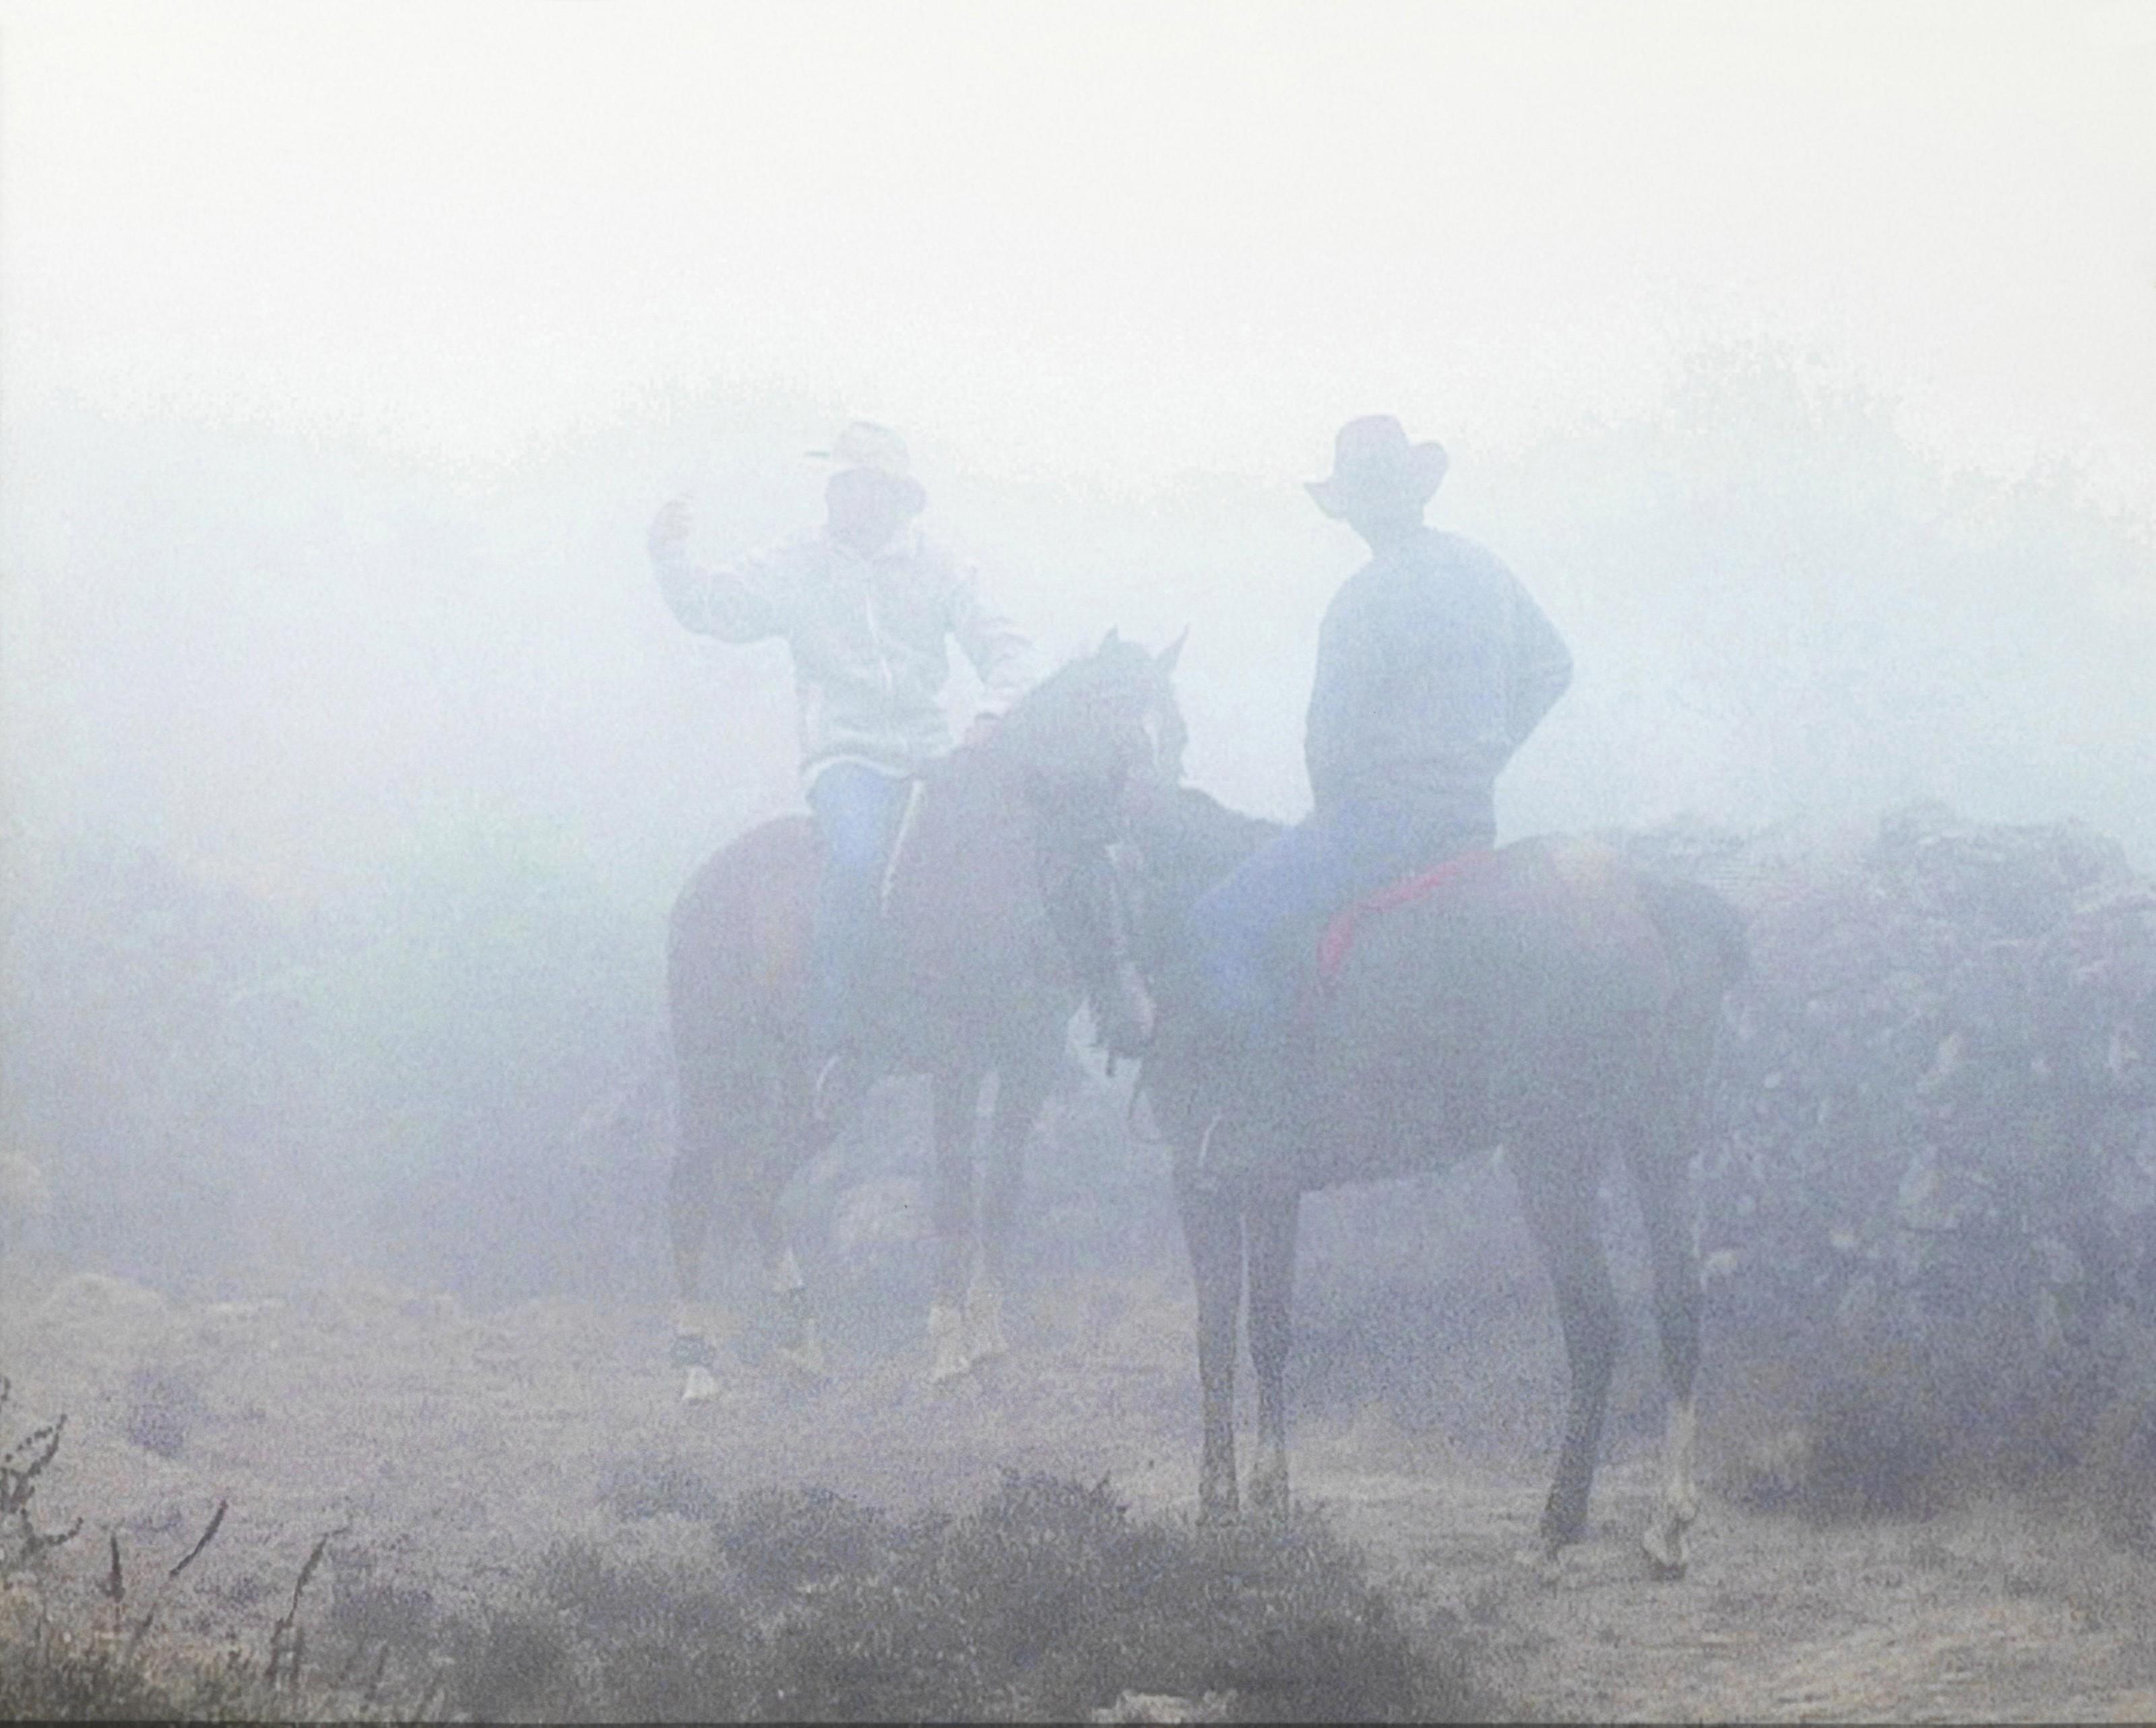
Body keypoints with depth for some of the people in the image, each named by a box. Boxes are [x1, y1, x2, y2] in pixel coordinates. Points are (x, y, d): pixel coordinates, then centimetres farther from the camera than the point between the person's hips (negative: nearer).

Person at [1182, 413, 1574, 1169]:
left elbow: (1332, 735, -16)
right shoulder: (1481, 570, 9)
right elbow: (1552, 667, 23)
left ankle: (1267, 1115, -15)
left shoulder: (1367, 599, -16)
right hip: (1473, 817, 9)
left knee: (1225, 922, -9)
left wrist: (1328, 815, 4)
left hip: (1389, 816, -9)